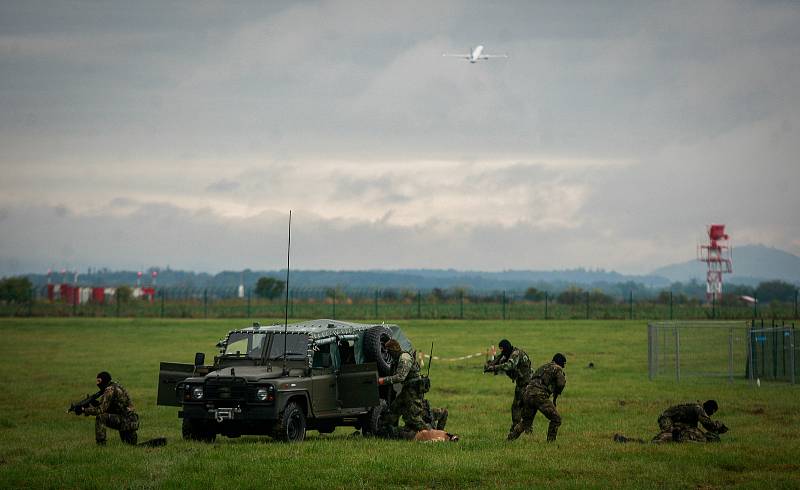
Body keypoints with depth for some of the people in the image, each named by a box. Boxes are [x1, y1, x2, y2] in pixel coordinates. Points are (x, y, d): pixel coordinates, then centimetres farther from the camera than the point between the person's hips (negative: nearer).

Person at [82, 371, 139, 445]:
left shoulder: (110, 390, -15)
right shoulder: (116, 386, 15)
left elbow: (101, 410, -18)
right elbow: (104, 407, 18)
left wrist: (84, 410, -11)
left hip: (126, 421, -10)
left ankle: (101, 444, -16)